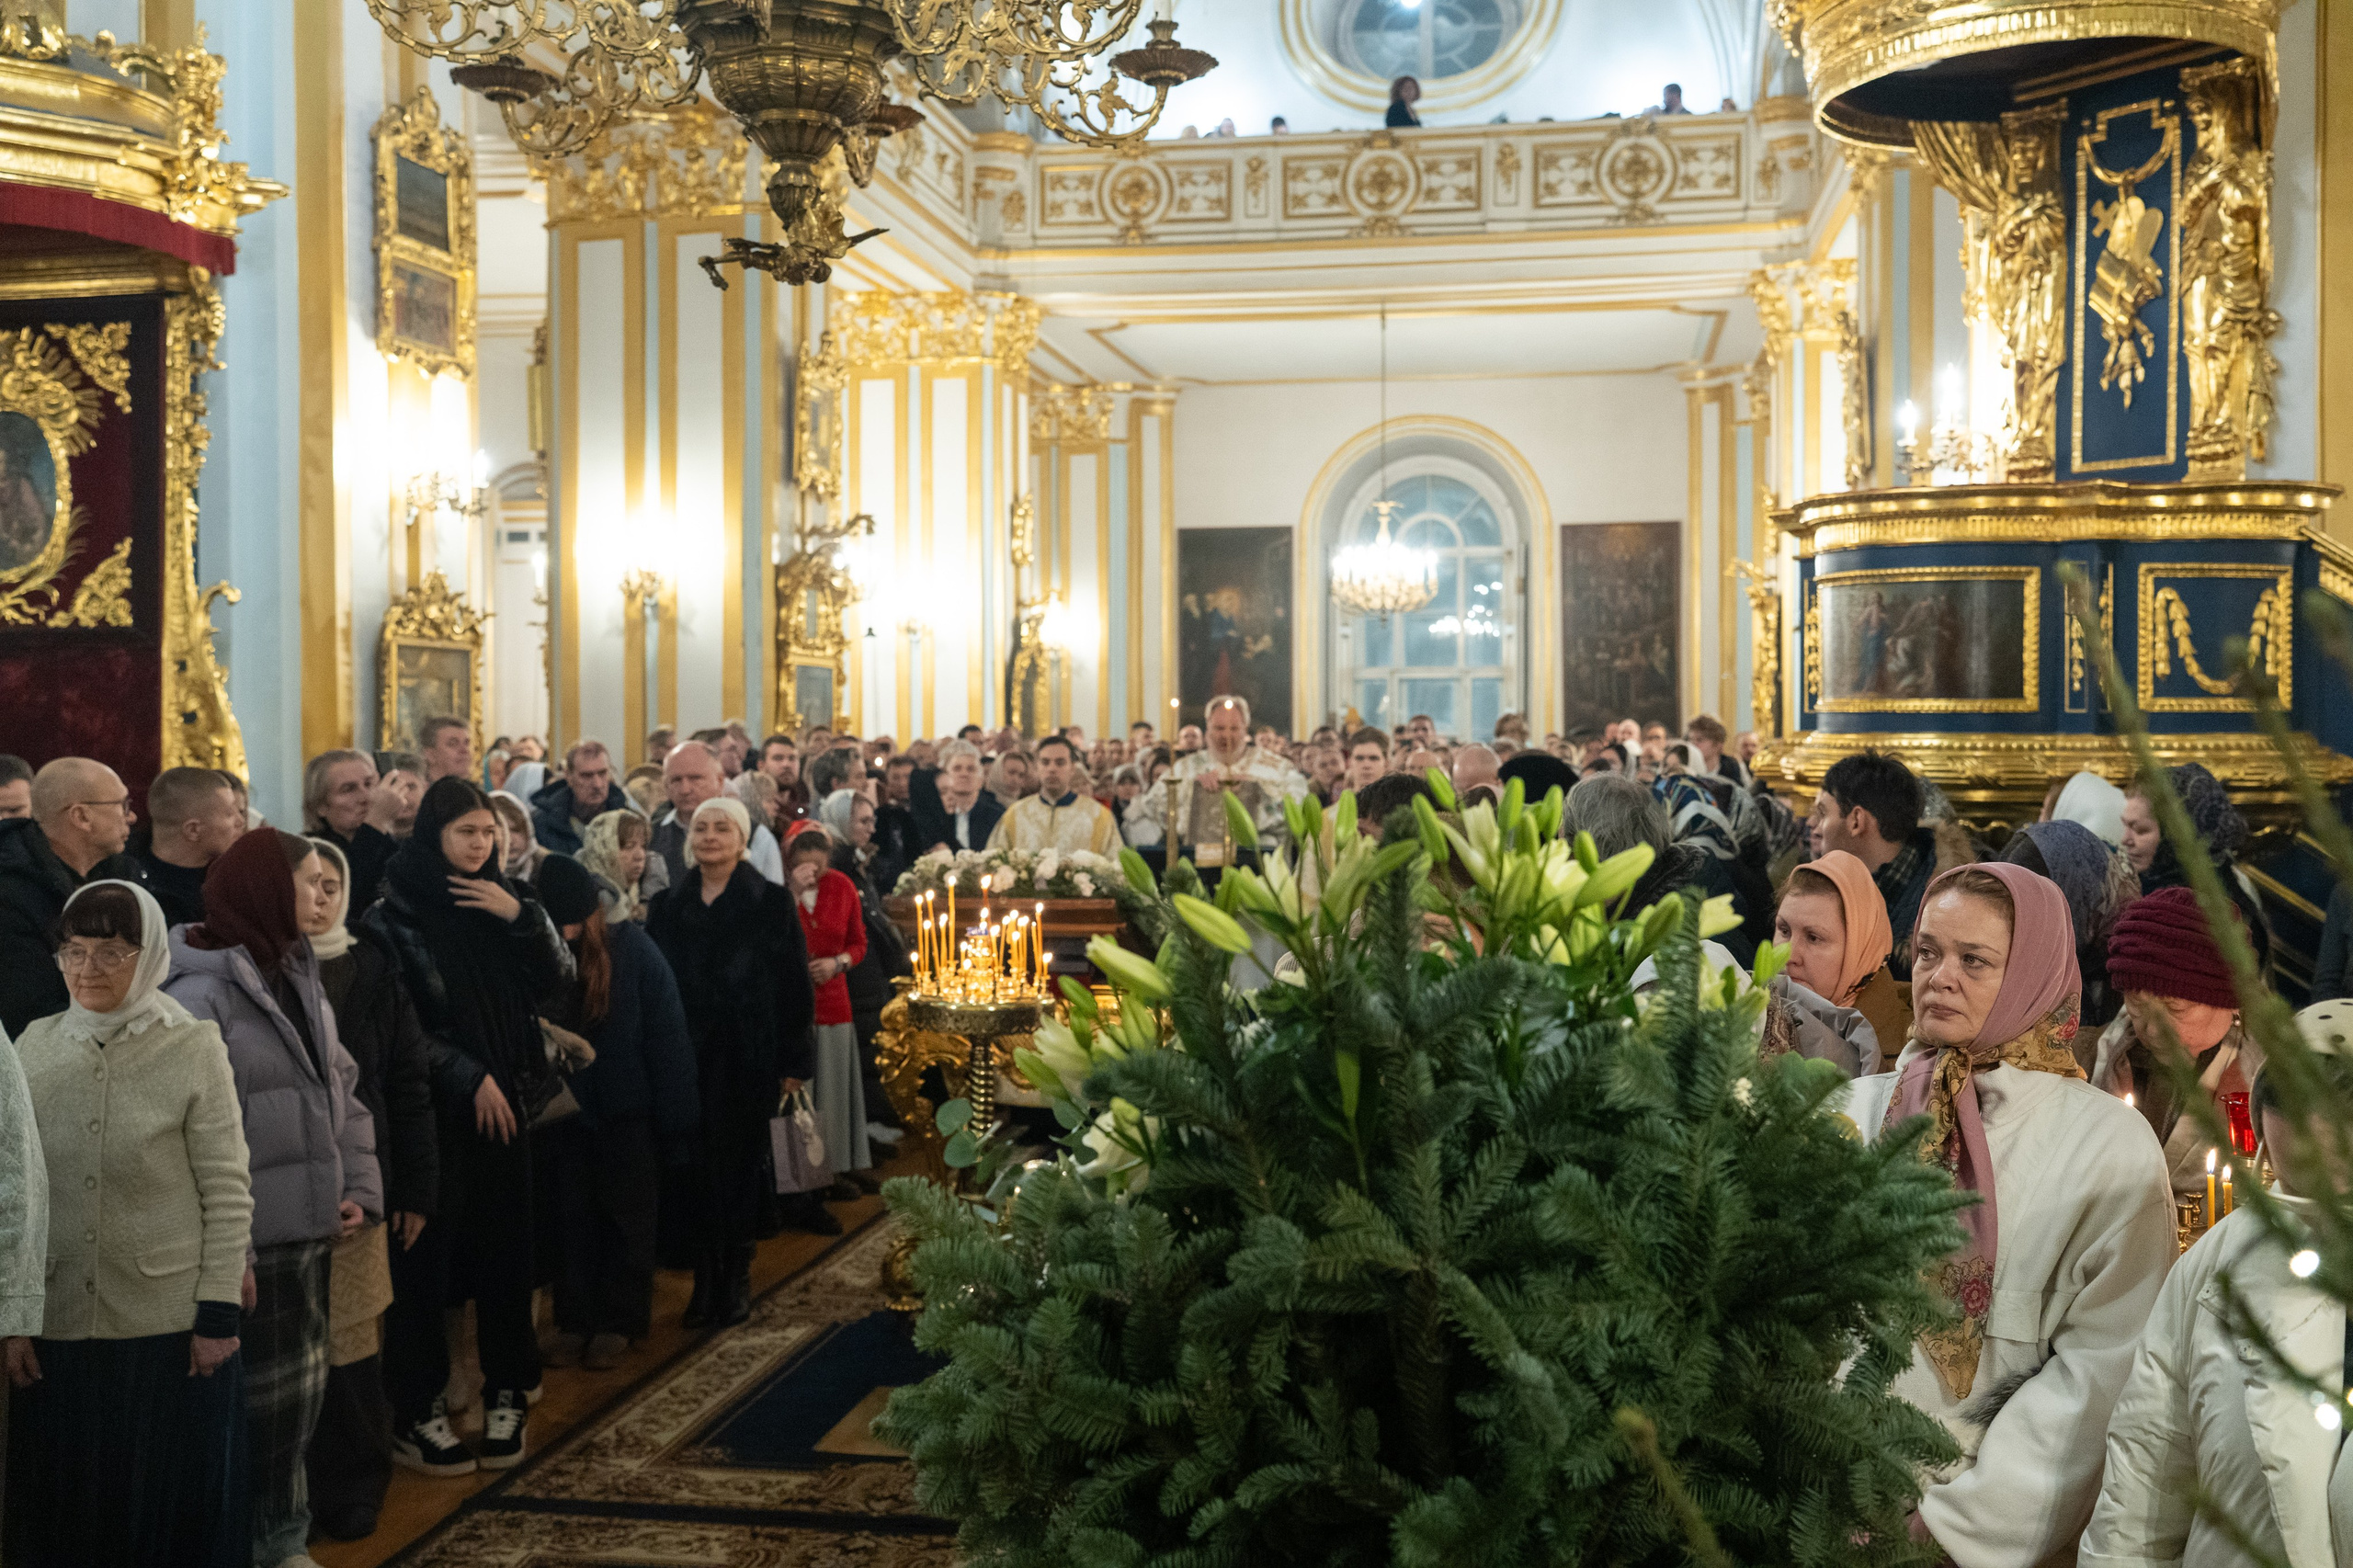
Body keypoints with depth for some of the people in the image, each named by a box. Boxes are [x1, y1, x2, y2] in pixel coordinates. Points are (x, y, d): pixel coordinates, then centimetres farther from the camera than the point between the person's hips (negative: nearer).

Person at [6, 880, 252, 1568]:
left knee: (179, 1508, 8)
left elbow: (229, 1192, -6)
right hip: (58, 1325, 3)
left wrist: (219, 1314, -8)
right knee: (66, 1508, 13)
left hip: (174, 1327, -3)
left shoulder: (194, 1046, -6)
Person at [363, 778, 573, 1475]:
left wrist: (521, 917, -10)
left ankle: (505, 1395, 16)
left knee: (505, 1251, 6)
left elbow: (558, 981, 3)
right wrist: (468, 1077, -11)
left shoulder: (501, 901, 9)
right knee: (426, 1255, -1)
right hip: (432, 1108, -4)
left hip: (503, 1102, 4)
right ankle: (417, 1411, 7)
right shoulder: (395, 914, -5)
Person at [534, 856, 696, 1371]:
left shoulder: (632, 948, -13)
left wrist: (675, 1117, -12)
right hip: (562, 1112, 2)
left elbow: (666, 1035, -11)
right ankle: (574, 1318, 25)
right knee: (571, 1216, 12)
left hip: (627, 1112, -2)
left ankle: (618, 1320, 23)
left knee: (626, 1216, 11)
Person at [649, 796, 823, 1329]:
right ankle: (705, 1280, 13)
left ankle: (735, 1279, 16)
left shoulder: (772, 902, -1)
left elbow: (794, 985, -2)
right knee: (698, 1169, 3)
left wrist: (793, 1060, -6)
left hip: (748, 1059, -2)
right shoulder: (669, 906, 7)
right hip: (686, 1059, 2)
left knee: (740, 1164, 5)